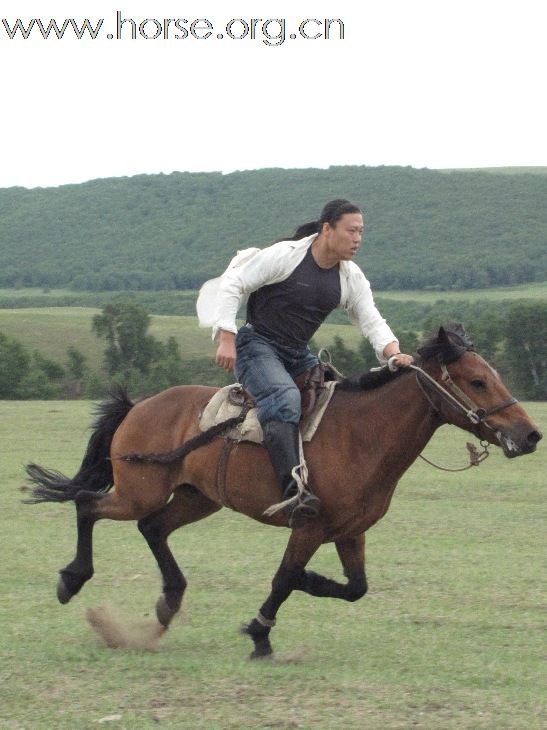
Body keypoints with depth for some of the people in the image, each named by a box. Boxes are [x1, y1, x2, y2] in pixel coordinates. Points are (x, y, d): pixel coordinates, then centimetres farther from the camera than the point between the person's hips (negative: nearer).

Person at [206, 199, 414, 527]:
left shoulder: (352, 278, 4)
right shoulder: (284, 255, -13)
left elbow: (371, 321, 1)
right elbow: (232, 285, -12)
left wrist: (393, 353, -21)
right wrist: (227, 340, -19)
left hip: (298, 354, 8)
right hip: (258, 345, -8)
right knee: (285, 398, -33)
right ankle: (294, 490, -47)